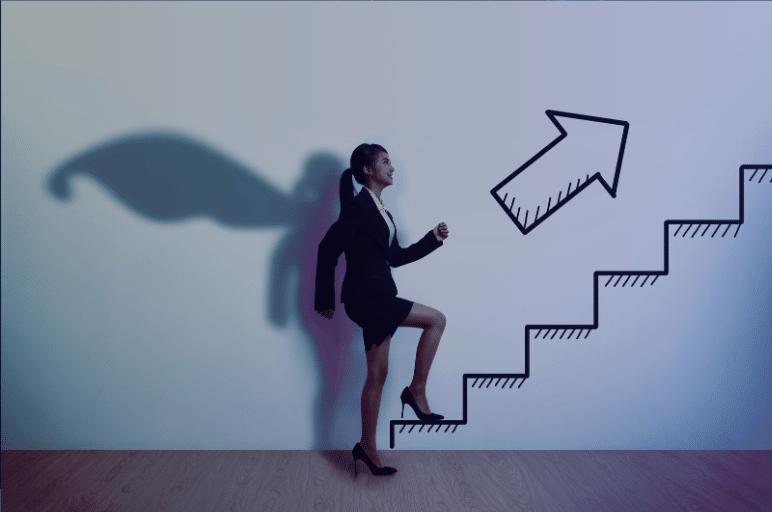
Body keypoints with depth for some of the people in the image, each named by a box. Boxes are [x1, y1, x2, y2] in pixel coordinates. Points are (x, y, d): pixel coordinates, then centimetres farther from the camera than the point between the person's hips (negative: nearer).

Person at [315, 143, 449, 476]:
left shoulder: (380, 211, 15)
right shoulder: (358, 206, -12)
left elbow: (395, 257, 19)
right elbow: (328, 249, -13)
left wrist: (433, 238, 12)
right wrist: (325, 299, -9)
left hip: (377, 299, 9)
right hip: (365, 298, -9)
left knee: (377, 374, 11)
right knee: (436, 319, -12)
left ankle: (367, 447, 20)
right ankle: (417, 391, 0)